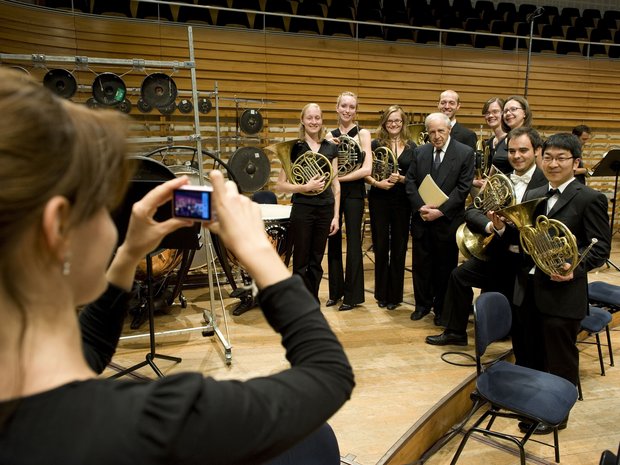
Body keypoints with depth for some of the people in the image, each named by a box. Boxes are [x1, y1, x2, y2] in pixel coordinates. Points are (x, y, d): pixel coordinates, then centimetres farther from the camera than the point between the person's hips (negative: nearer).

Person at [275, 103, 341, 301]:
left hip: (325, 210, 3)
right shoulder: (294, 148, -2)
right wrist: (305, 187, -17)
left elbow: (335, 184, 8)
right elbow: (280, 185, -3)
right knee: (301, 263, 5)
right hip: (302, 210, -3)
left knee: (316, 262, 12)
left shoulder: (331, 148, 7)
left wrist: (336, 215, 3)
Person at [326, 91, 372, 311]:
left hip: (353, 192, -4)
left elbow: (366, 169, -13)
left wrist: (339, 177, -14)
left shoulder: (362, 133, -3)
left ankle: (353, 295, 13)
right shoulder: (330, 135, 9)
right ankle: (335, 291, 22)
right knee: (333, 241, 8)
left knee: (353, 242, 1)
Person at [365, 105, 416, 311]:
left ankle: (395, 294, 19)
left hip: (402, 201, 1)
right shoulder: (376, 144, 1)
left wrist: (402, 178, -15)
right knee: (381, 246, 6)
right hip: (379, 200, -1)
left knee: (399, 247, 6)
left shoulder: (411, 147, 5)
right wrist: (376, 183, -17)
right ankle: (381, 293, 19)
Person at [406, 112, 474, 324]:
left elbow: (463, 187, -10)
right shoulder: (419, 152, 7)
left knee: (445, 267, 8)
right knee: (421, 264, 10)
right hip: (422, 219, 3)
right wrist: (420, 206, -12)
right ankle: (423, 304, 27)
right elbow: (410, 182, 3)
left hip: (447, 220, -3)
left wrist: (441, 210, -17)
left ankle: (442, 308, 24)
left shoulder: (465, 153, -4)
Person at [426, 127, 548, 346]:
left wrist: (503, 227, -31)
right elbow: (471, 211, -5)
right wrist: (490, 225, -26)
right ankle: (455, 331, 18)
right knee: (459, 275, 3)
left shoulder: (546, 183, -13)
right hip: (499, 254, 6)